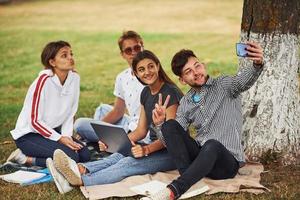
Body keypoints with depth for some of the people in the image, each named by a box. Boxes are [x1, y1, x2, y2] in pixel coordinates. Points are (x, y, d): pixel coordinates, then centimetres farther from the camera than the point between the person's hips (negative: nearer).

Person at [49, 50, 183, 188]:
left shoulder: (170, 92, -13)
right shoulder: (146, 93, 12)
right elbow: (141, 130, 12)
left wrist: (146, 149, -33)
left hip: (170, 152, -7)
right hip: (153, 146, 7)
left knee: (129, 162, -30)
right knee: (118, 156, -22)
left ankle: (81, 180, -46)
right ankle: (81, 169, -46)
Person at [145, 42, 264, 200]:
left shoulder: (224, 85, 1)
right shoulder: (185, 103, 14)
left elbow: (243, 80, -23)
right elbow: (173, 138, 10)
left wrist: (257, 64, -46)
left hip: (227, 161, -5)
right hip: (199, 155, 5)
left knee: (212, 145, -38)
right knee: (169, 126, -13)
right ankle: (188, 178, -26)